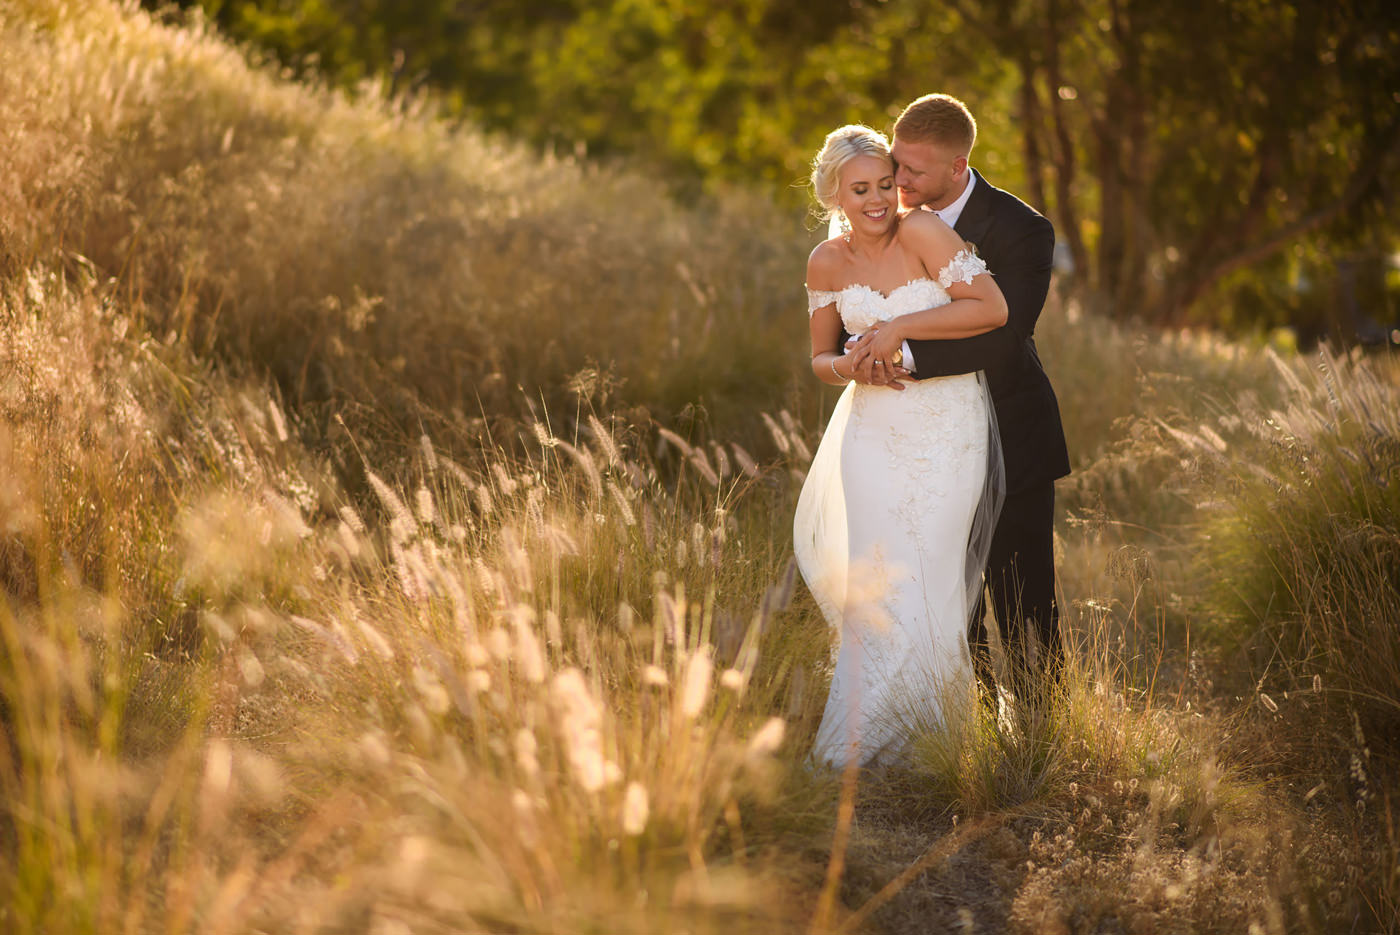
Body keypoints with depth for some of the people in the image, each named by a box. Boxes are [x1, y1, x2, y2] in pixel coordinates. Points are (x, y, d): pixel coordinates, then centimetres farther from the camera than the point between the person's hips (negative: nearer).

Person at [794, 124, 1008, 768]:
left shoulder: (921, 231, -12)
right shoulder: (827, 263, 1)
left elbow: (993, 308, -19)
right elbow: (820, 358, 12)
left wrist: (900, 327, -19)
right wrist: (848, 366, -11)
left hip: (948, 431, -3)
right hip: (874, 431, 3)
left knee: (925, 585, -3)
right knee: (875, 581, -4)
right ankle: (856, 745, 8)